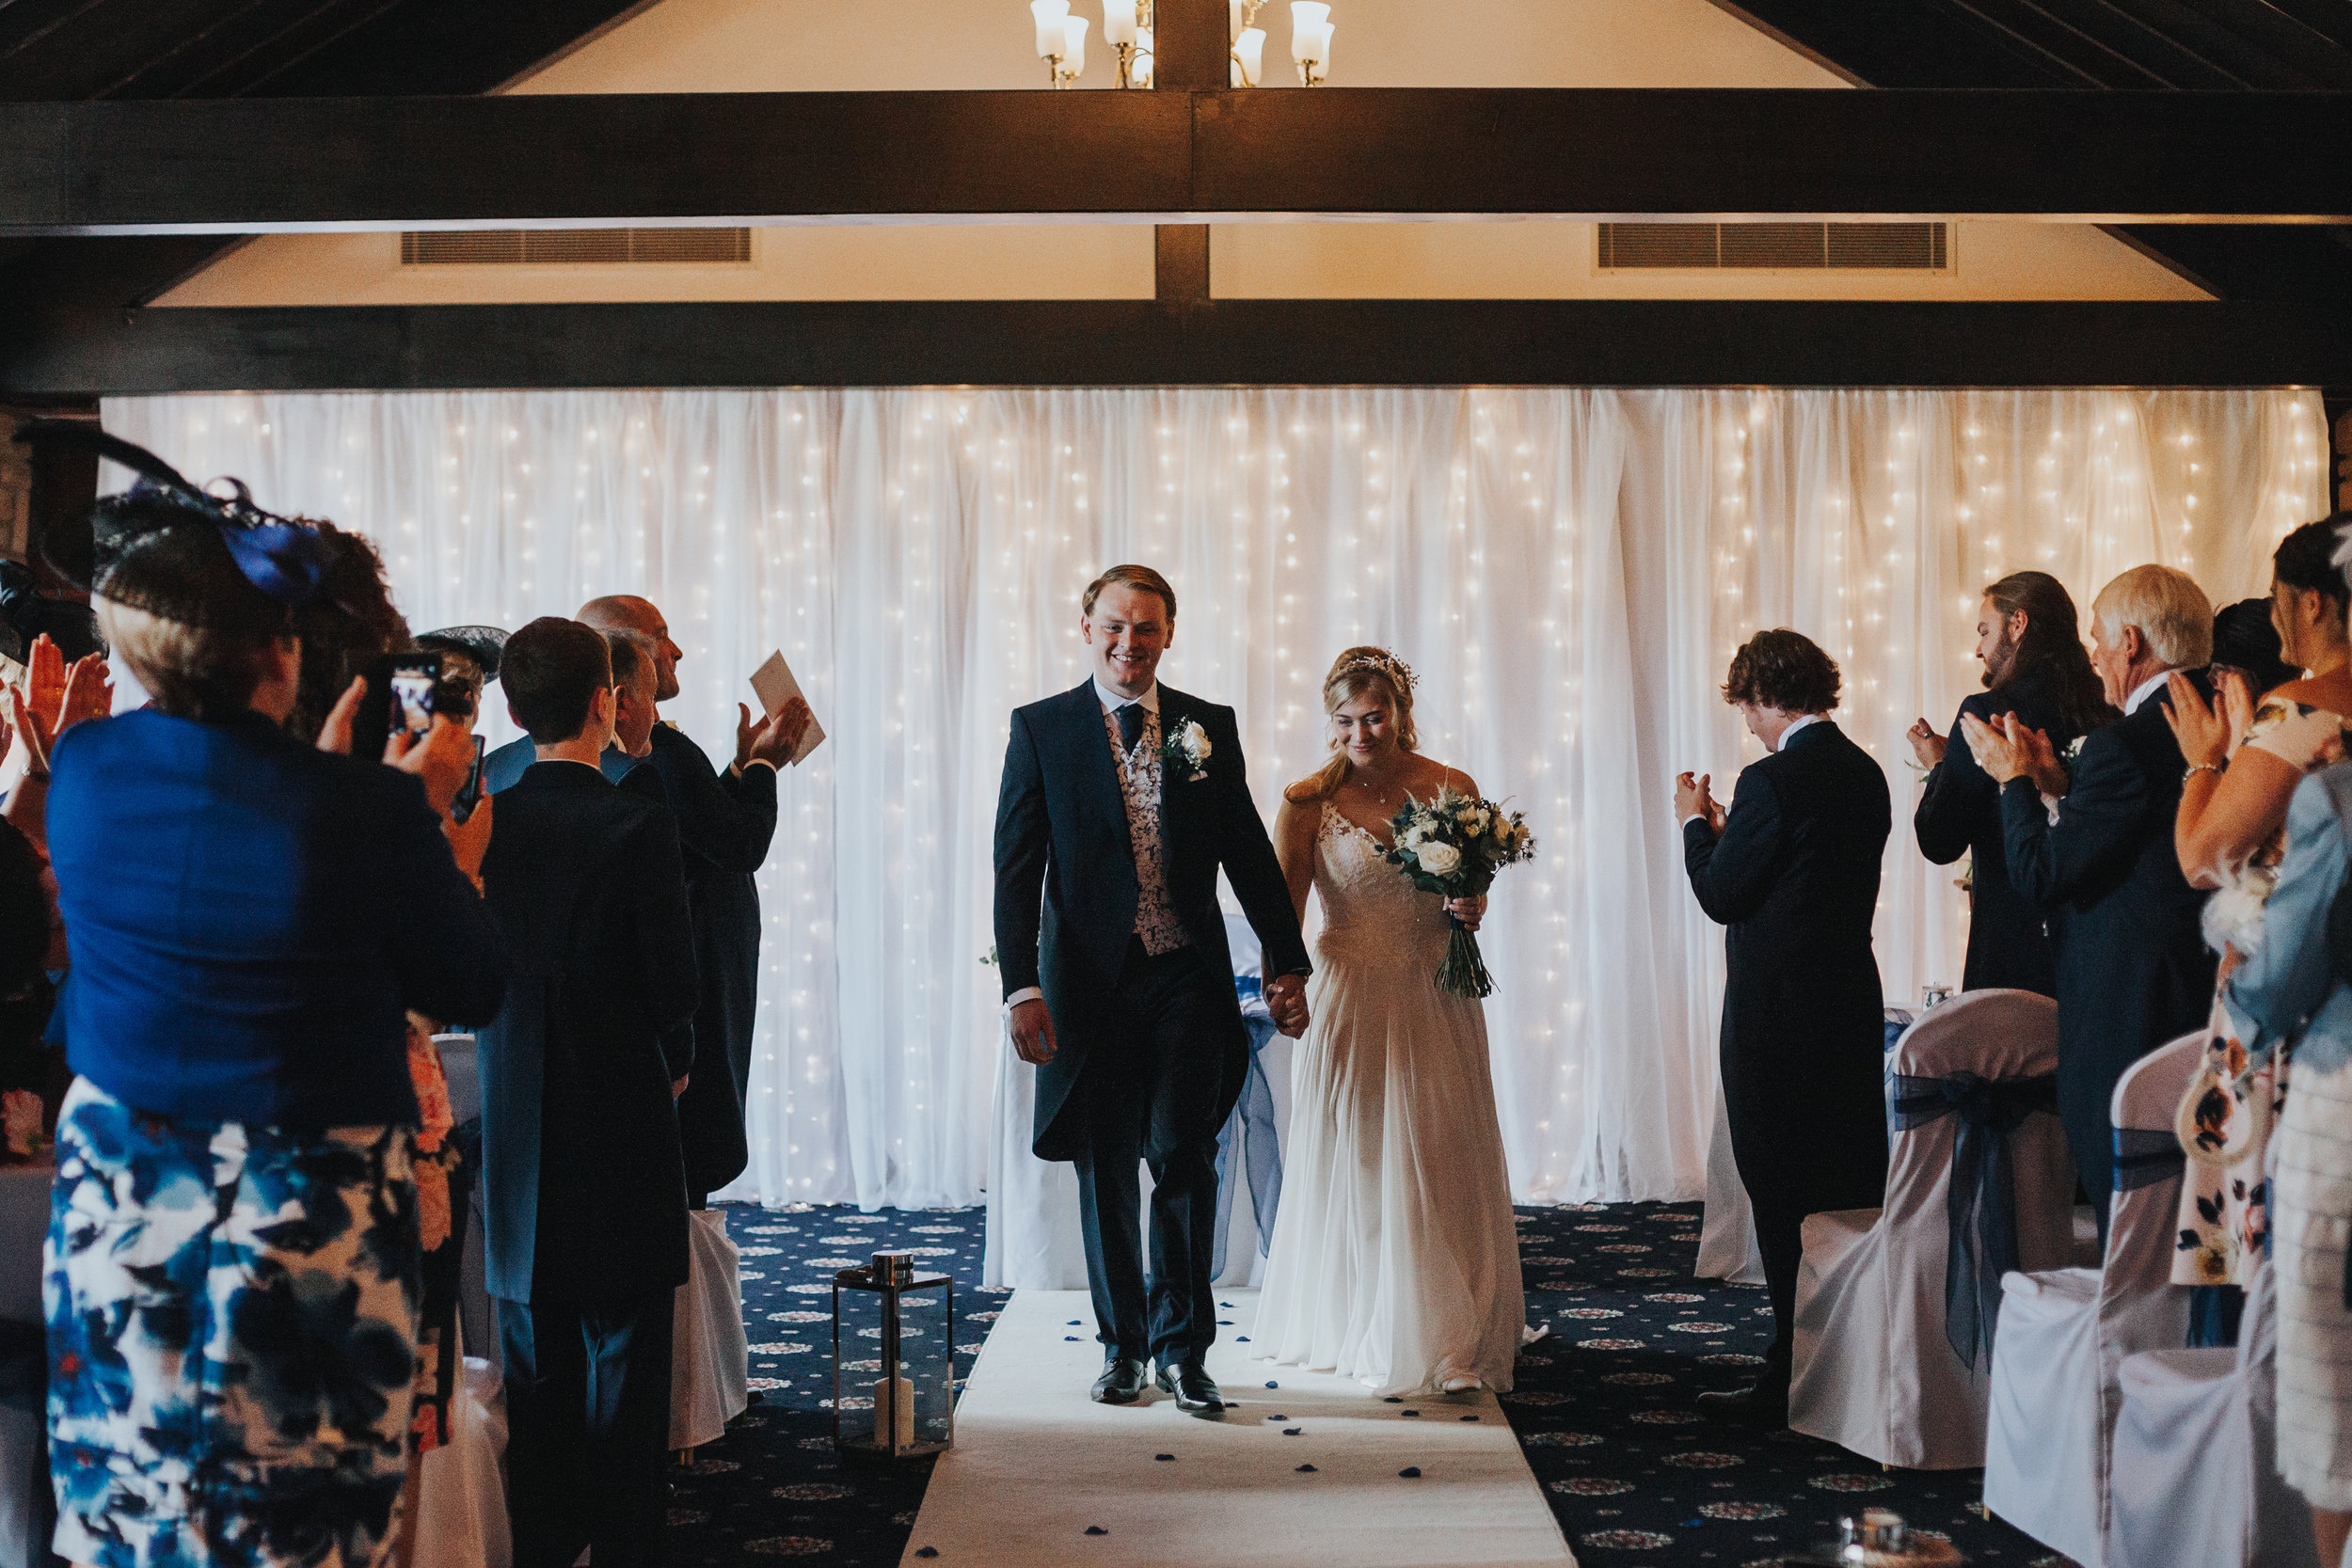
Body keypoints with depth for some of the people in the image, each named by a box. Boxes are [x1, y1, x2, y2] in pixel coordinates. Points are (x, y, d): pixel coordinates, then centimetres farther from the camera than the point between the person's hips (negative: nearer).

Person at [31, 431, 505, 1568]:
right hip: (311, 1234, -4)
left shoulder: (80, 770, -8)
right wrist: (453, 856, 8)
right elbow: (472, 991, -7)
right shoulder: (364, 813, -21)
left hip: (115, 1209, 4)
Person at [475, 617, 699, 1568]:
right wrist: (673, 1058, 8)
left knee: (536, 1361, 14)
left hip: (518, 1124, 4)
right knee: (626, 1353, 5)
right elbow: (674, 982, -12)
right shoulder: (637, 828, -14)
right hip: (622, 1123, -4)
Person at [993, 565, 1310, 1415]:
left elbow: (1249, 853, 10)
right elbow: (1017, 867, -2)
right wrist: (1022, 984, -11)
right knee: (1106, 1170, 8)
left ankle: (1182, 1346, 9)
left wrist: (1286, 962, 6)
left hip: (1189, 980, 1)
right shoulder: (1041, 729, 1)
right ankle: (1121, 1344, 23)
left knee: (1183, 1154, -5)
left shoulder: (1210, 727, 7)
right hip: (1092, 983, 0)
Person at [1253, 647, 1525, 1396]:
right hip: (1352, 999, -2)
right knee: (1352, 1162, 6)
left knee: (1441, 1164, 7)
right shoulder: (1308, 801, -5)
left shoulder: (1453, 789, 0)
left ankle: (1443, 1335, 23)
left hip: (1436, 1000, 2)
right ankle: (1356, 1330, 22)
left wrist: (1469, 908, -9)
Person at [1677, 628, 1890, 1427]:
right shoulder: (1866, 773, 9)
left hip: (1778, 1014, -8)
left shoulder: (1772, 782, -16)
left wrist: (1696, 824, 4)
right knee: (1852, 1196, 14)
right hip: (1854, 1002, 8)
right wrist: (1727, 832, 21)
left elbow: (1721, 897, -12)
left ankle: (1794, 1378, 5)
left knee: (1784, 1199, 0)